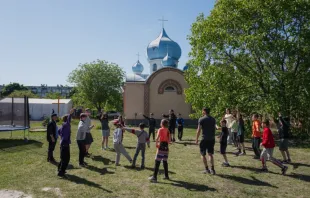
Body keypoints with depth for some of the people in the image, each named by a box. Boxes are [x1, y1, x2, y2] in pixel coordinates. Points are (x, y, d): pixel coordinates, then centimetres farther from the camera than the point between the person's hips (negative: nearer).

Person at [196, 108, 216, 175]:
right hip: (212, 139, 5)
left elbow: (199, 130, -10)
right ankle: (212, 169, 9)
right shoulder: (213, 119, 9)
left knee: (203, 155, 8)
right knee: (210, 154, 14)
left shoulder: (201, 119, -8)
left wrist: (196, 139, -2)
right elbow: (214, 129, 15)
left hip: (204, 139, -5)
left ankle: (207, 169, 10)